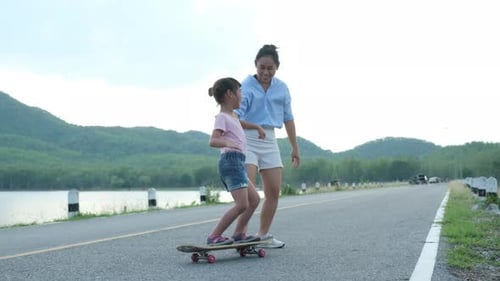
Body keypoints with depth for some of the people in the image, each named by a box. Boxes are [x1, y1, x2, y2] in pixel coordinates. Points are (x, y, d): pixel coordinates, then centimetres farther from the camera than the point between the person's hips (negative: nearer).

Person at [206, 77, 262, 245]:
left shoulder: (233, 116, 19)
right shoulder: (222, 117, -9)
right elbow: (213, 141, -23)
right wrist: (227, 143, -42)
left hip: (237, 163, 10)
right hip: (231, 160, -10)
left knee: (254, 200, 12)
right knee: (242, 204, -16)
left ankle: (239, 234, 16)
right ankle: (214, 236, -12)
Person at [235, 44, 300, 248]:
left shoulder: (282, 88, 7)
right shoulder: (246, 86, -9)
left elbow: (288, 118, 15)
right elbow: (235, 118, -17)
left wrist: (295, 147, 15)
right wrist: (255, 126, -35)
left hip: (269, 140, 6)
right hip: (247, 140, -6)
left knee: (274, 191, 5)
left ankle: (263, 234, 16)